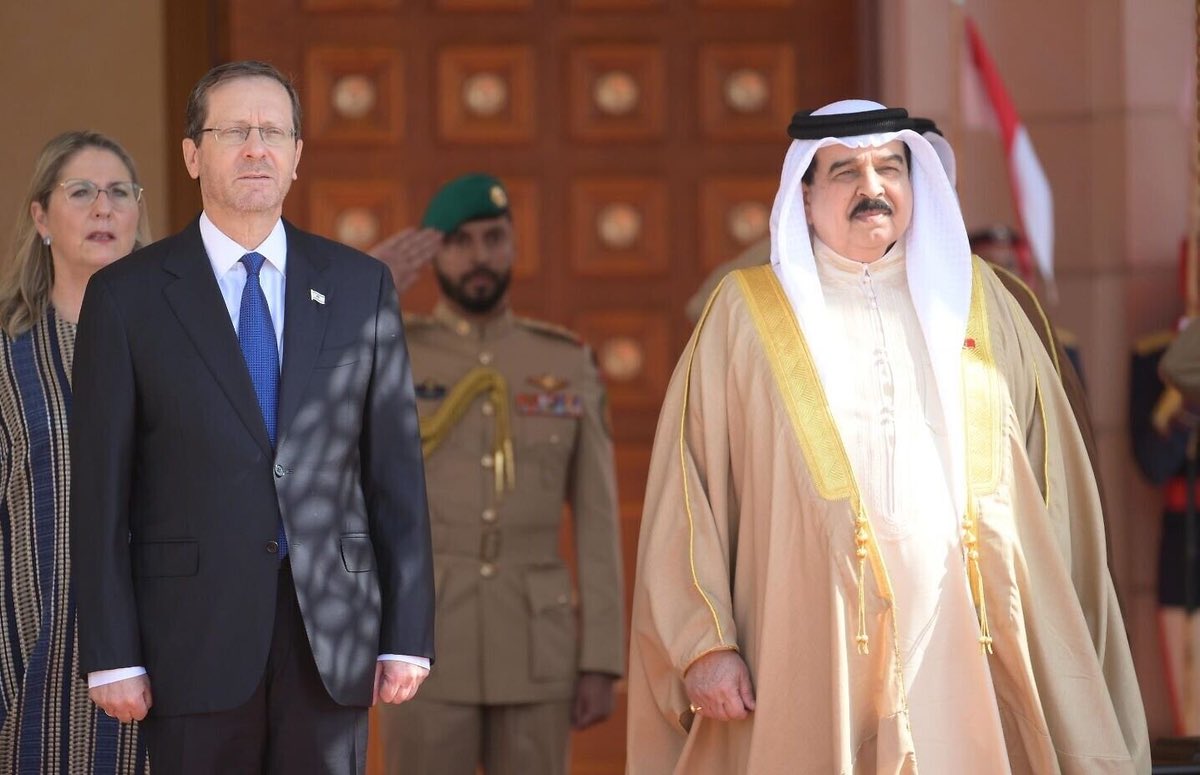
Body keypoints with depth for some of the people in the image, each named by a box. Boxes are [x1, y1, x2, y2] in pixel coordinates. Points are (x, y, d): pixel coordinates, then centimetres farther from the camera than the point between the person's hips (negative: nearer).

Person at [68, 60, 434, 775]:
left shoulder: (361, 286, 8)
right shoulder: (127, 296, 2)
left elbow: (397, 467, 7)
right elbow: (101, 491, 0)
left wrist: (408, 635, 2)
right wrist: (112, 656, -5)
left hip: (332, 636, 2)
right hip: (194, 637, -2)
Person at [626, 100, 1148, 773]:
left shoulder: (978, 300, 14)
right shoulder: (745, 315, 6)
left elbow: (1049, 484, 11)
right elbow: (687, 496, 2)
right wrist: (704, 642, -8)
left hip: (966, 657, 2)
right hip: (810, 662, -2)